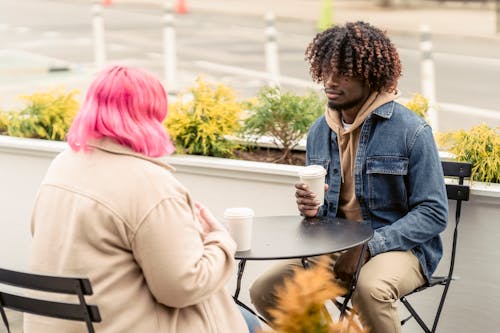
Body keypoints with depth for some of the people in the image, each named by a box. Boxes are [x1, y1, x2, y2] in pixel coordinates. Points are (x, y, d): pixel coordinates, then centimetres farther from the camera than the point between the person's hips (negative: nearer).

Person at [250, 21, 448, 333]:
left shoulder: (411, 131, -11)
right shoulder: (319, 132, 7)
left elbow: (434, 214, -12)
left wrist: (367, 248, -21)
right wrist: (312, 208, -8)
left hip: (399, 246, -5)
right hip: (337, 247, 6)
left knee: (371, 289, -38)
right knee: (264, 292, -13)